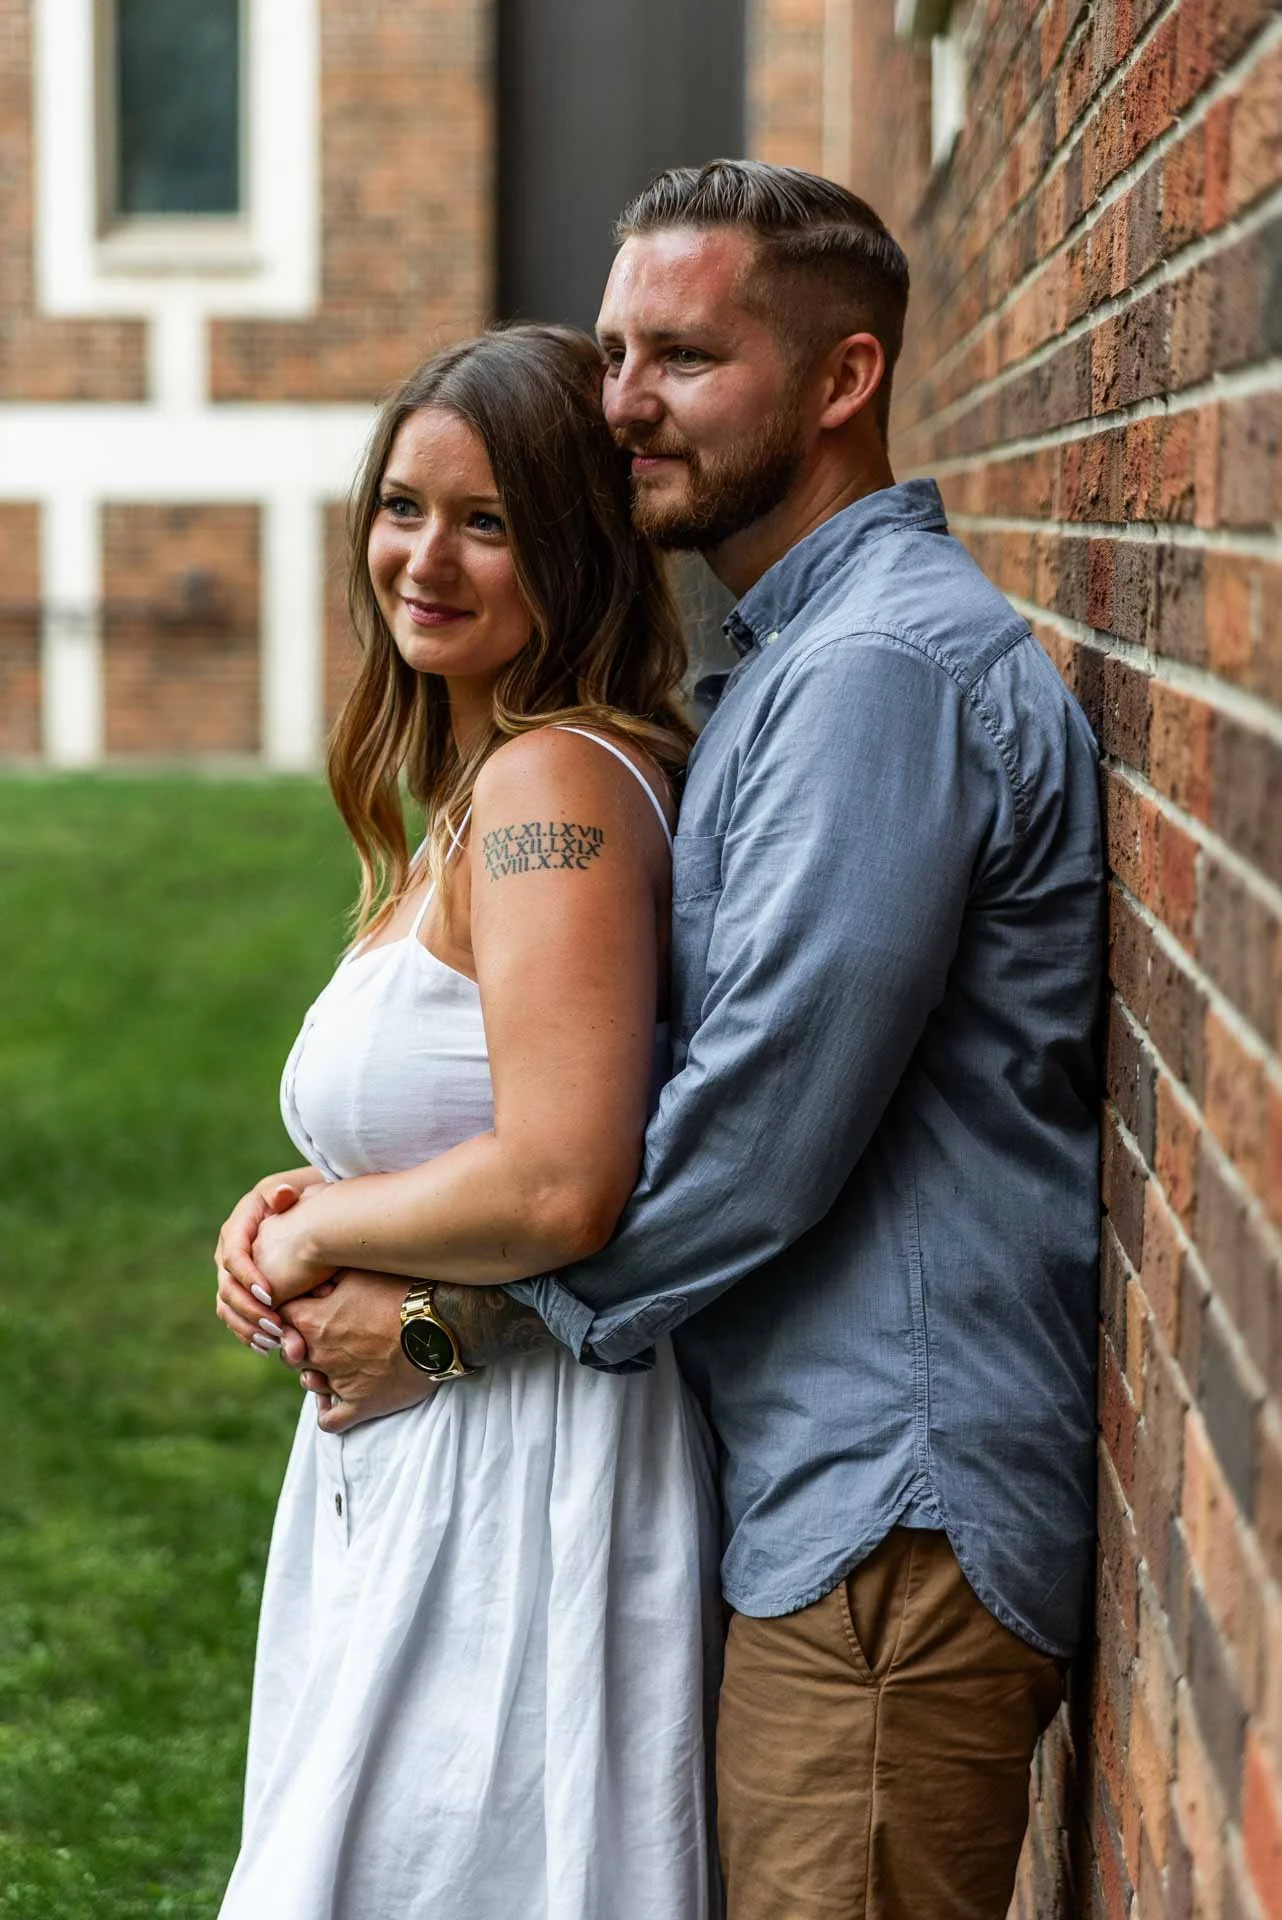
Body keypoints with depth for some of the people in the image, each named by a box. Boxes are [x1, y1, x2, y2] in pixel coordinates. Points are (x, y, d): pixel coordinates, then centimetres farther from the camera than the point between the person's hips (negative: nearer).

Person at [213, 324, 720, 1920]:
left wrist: (318, 1228, -11)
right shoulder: (474, 794, 13)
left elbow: (559, 1187, -27)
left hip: (516, 1480, -10)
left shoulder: (552, 782, -18)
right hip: (416, 1469, 10)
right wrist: (308, 1210, 4)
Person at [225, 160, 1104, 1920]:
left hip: (896, 1517, -10)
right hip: (834, 1492, 10)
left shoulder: (885, 669, -17)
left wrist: (457, 1313, -10)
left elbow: (763, 1131, -22)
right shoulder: (805, 655, 19)